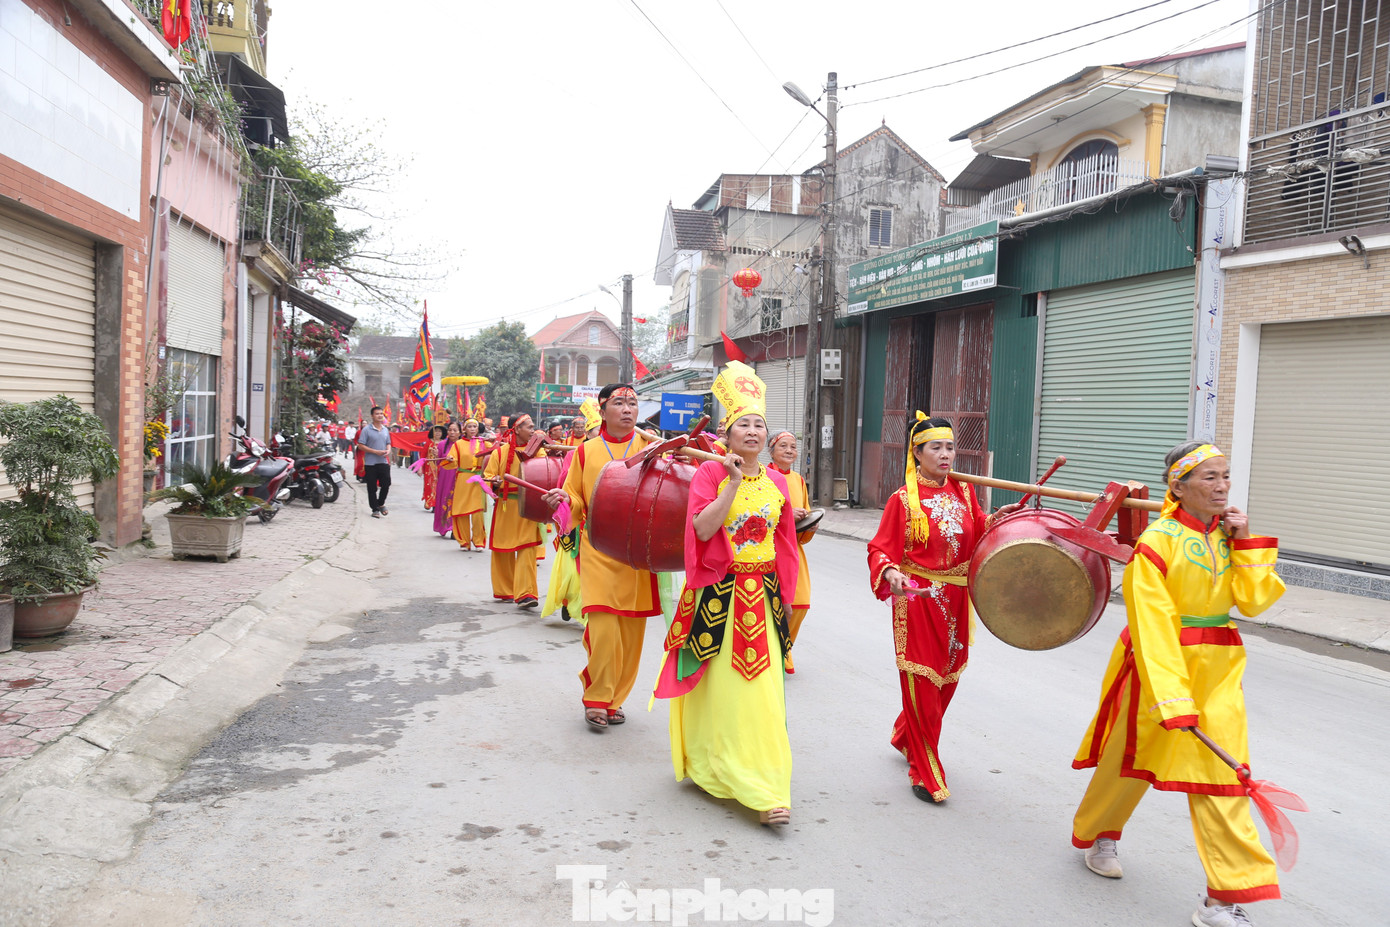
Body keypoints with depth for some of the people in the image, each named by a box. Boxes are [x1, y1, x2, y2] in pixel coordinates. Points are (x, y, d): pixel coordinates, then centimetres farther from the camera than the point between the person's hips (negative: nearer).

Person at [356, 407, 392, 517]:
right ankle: (375, 509, 13)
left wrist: (388, 450, -3)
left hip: (383, 462, 4)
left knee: (386, 484, 3)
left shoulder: (385, 429, 11)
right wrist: (375, 452, -17)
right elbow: (360, 445, -9)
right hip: (370, 463, -4)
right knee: (372, 488, 3)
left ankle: (381, 504, 27)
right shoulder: (366, 429, -6)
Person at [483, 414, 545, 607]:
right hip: (505, 508, 0)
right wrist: (494, 482, -18)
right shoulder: (500, 452, 1)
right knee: (504, 551, 8)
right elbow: (488, 477, 3)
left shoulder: (537, 451, 5)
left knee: (527, 549, -8)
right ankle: (505, 591, 24)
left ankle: (525, 593, -9)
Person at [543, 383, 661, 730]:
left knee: (631, 629, 5)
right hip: (598, 549, -1)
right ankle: (597, 698, 9)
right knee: (602, 626, -10)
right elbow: (577, 499, 13)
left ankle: (614, 698, 24)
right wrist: (565, 498, -9)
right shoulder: (587, 451, 8)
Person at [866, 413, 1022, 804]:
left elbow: (979, 534, 12)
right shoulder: (903, 500, -8)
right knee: (922, 683, -1)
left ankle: (905, 737, 42)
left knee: (945, 679, 16)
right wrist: (890, 572, -29)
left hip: (956, 599, 5)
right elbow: (880, 549, -9)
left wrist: (997, 519, -6)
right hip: (917, 599, -5)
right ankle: (926, 774, 12)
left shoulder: (963, 491, 5)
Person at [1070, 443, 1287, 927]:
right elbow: (1152, 625, -19)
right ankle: (1097, 833, 41)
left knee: (1219, 769, 0)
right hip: (1158, 661, -4)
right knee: (1131, 755, 13)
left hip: (1217, 668, 5)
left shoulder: (1229, 535, 4)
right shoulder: (1159, 541, -16)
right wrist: (1172, 696, -22)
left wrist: (1247, 544, -9)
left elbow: (1254, 601, -2)